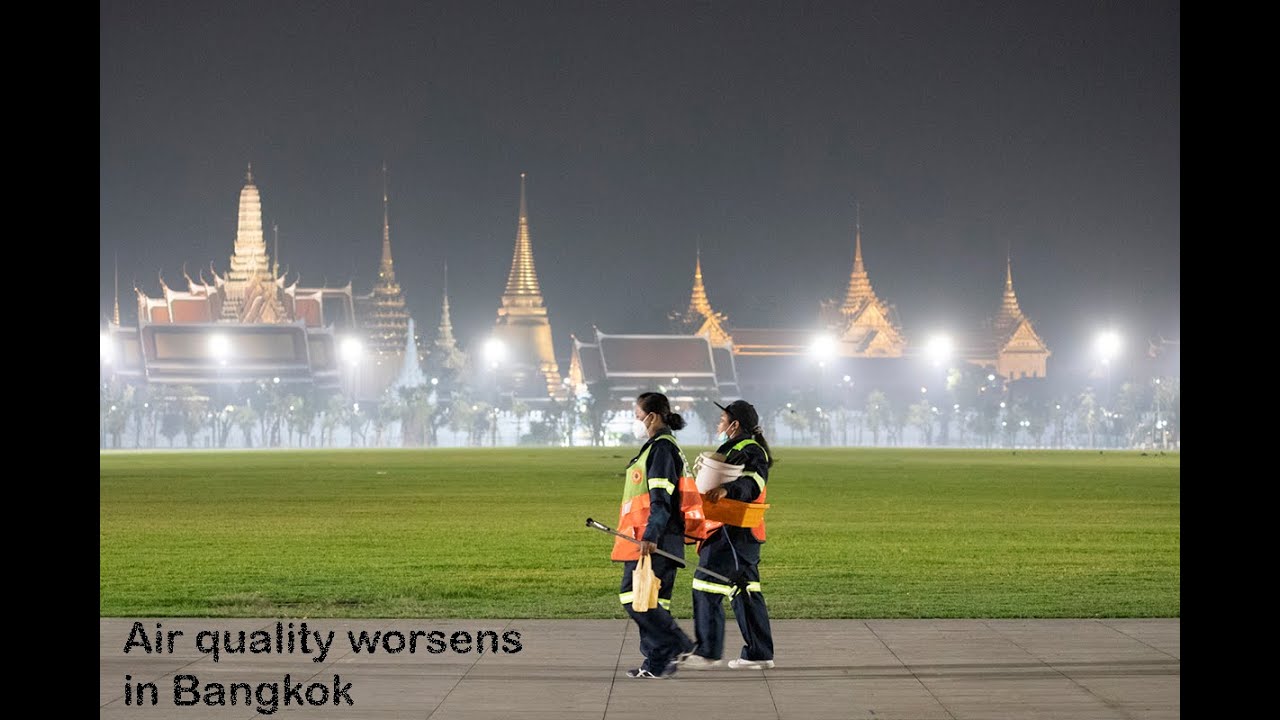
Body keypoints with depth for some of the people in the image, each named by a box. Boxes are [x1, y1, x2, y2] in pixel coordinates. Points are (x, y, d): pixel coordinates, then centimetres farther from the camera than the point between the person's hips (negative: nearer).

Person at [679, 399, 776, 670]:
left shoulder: (749, 451, -11)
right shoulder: (733, 449, 23)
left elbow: (753, 483, -28)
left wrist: (727, 489, -44)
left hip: (733, 533, -11)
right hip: (741, 534, 11)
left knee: (707, 588, -10)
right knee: (746, 592, 11)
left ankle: (708, 652, -8)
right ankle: (759, 654, 13)